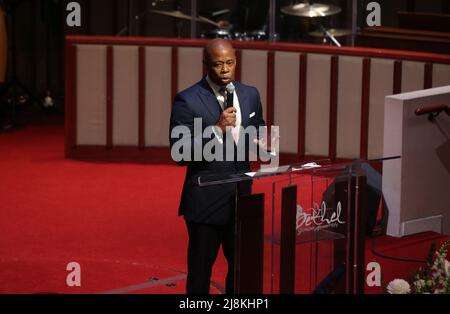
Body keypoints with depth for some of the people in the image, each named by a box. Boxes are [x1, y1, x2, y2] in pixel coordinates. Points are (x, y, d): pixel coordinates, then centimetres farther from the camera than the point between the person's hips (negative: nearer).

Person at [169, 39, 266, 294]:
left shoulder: (250, 95, 5)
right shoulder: (187, 101, -12)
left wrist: (260, 144, -7)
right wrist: (217, 128, -27)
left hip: (241, 198, 5)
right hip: (206, 203, -5)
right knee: (200, 273, 7)